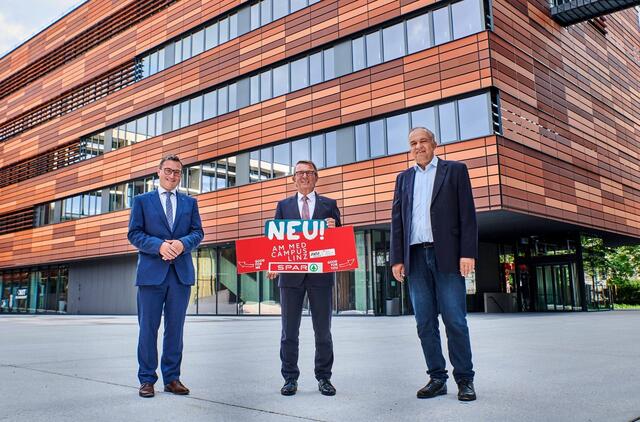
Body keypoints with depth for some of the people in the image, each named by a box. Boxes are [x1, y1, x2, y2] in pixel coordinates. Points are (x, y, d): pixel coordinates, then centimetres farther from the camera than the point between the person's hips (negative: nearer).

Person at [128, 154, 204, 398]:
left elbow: (198, 232, 7)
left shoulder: (190, 202, 15)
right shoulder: (142, 200, 9)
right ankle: (147, 379, 11)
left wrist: (183, 243, -14)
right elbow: (134, 234, 1)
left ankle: (172, 378, 15)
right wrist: (159, 245, -15)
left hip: (181, 272, 2)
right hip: (152, 271, -2)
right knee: (148, 327, 2)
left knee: (175, 327, 7)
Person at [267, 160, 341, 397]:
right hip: (291, 274, 1)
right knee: (289, 331, 5)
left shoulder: (329, 204, 10)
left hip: (320, 273, -1)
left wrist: (332, 229, -14)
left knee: (323, 330, 4)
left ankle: (324, 378, 14)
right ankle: (290, 378, 15)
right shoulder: (283, 205, 12)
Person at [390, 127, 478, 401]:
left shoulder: (455, 170, 8)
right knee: (425, 322, 4)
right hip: (415, 257, 4)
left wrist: (468, 253, -9)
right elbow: (397, 221, 13)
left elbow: (467, 214, 1)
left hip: (446, 255, -3)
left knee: (455, 320, -3)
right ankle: (437, 378, 12)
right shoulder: (404, 178, 18)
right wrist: (397, 259, 5)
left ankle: (465, 379, 8)